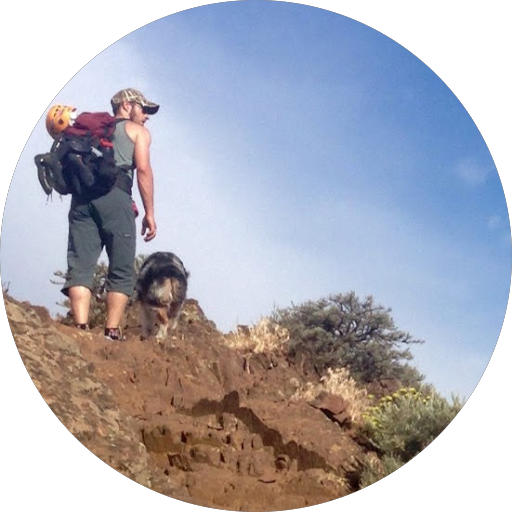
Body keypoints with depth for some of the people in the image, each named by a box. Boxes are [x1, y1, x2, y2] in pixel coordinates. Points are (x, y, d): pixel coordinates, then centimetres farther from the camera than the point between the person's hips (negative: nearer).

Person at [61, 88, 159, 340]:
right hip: (114, 196, -4)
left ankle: (81, 329, -17)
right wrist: (149, 213, 2)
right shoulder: (137, 130, 17)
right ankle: (112, 332, -10)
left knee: (80, 265, -4)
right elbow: (143, 170, 3)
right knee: (121, 270, -1)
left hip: (81, 195, 5)